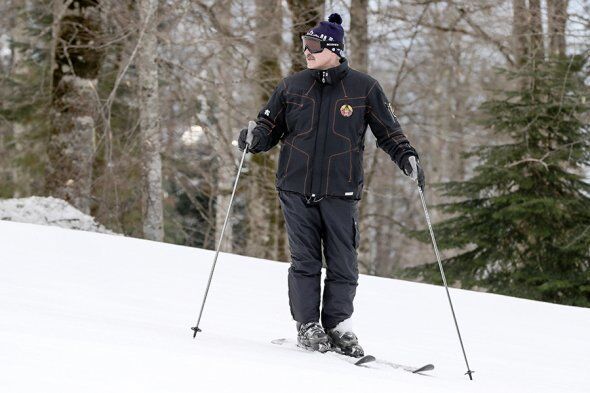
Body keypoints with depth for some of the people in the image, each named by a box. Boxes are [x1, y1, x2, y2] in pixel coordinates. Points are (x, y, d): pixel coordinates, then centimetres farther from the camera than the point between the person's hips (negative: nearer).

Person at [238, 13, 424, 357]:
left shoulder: (364, 89, 3)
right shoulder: (292, 87, 8)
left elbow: (388, 131, 9)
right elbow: (271, 127, 15)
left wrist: (407, 156, -7)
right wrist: (255, 140, -6)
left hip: (341, 191, -1)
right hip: (297, 188, 1)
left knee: (343, 263, 0)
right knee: (304, 261, 0)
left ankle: (338, 326, 10)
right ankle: (308, 326, 8)